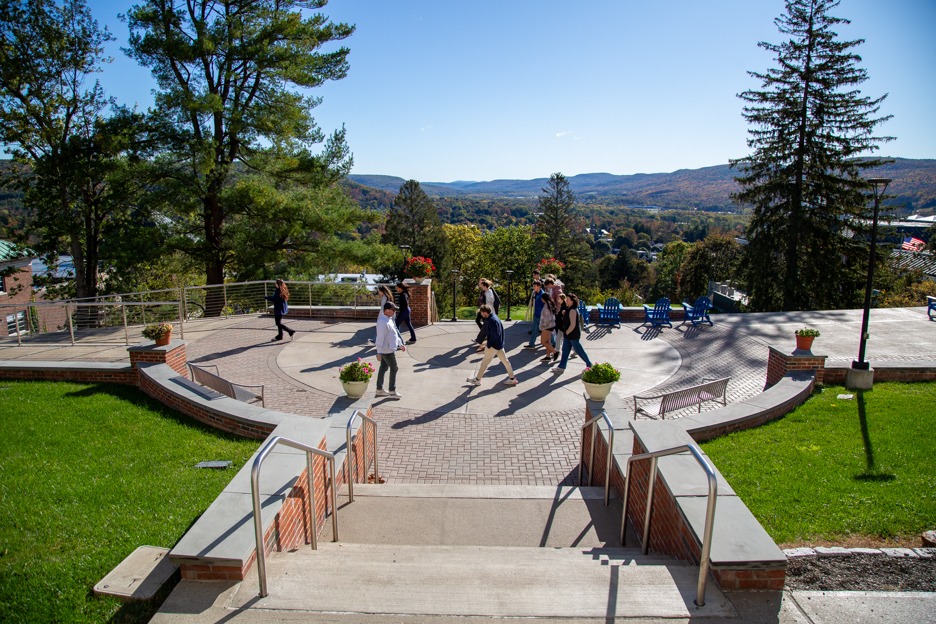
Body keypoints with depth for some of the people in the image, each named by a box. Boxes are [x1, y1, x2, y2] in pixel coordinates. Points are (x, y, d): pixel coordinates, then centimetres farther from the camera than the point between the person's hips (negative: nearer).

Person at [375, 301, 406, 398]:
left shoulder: (389, 319, 9)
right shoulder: (383, 322, -23)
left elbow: (395, 332, 19)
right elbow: (380, 338, -24)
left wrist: (400, 344, 23)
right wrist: (379, 352, -23)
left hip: (390, 348, 9)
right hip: (387, 350, -9)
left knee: (383, 368, 15)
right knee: (394, 369, 0)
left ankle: (379, 389, 24)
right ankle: (392, 391, 10)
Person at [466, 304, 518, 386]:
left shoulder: (492, 321, -24)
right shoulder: (494, 317, 6)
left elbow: (494, 335, -25)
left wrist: (489, 345, -15)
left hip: (494, 345, -10)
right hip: (499, 344, 10)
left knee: (484, 362, 2)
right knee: (505, 360, 13)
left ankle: (477, 379, 13)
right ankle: (512, 378, 19)